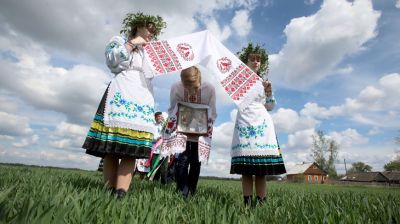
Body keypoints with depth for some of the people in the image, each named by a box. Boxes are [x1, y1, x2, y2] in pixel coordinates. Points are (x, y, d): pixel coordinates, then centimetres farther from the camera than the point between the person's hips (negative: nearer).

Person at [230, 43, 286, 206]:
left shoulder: (264, 82, 22)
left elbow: (270, 106, 22)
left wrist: (269, 92, 5)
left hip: (262, 122, 2)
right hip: (244, 121, -2)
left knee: (262, 169, -3)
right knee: (245, 168, -7)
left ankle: (261, 203, 2)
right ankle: (247, 203, -2)